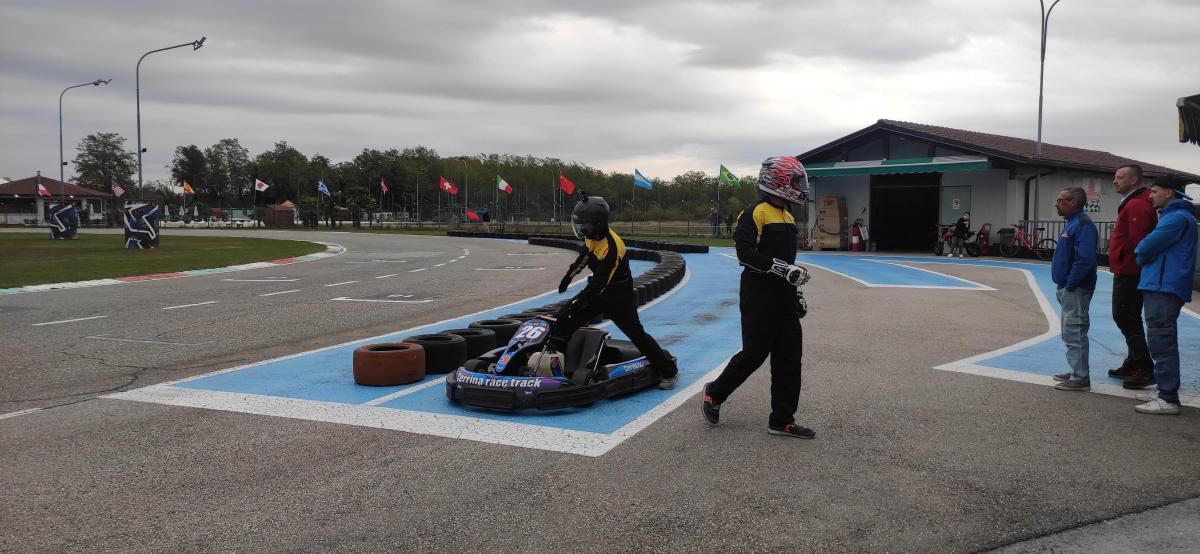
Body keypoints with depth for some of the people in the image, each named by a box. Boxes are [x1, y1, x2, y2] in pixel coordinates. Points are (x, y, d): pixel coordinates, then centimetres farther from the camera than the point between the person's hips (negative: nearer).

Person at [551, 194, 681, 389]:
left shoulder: (611, 247, -31)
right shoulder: (593, 235, -5)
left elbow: (599, 283, -33)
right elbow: (585, 254, 18)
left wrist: (578, 302, -33)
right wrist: (570, 275, 22)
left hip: (619, 296, -8)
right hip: (599, 290, 8)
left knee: (636, 333, -3)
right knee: (564, 318, -2)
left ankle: (669, 371, 10)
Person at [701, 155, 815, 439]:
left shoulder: (787, 216, 17)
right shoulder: (755, 212, -12)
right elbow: (745, 253, -22)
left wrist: (797, 293, 22)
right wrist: (784, 269, -24)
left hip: (783, 299, 9)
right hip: (759, 298, -9)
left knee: (789, 358, 7)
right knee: (754, 354, -2)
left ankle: (782, 420, 14)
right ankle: (714, 393, 20)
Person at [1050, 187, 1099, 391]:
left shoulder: (1083, 225, -17)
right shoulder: (1072, 223, 15)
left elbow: (1085, 259, -25)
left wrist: (1070, 284, -19)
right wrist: (1064, 285, 15)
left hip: (1076, 290, -10)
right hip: (1068, 289, 10)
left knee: (1074, 332, -6)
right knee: (1071, 333, 17)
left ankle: (1080, 379, -1)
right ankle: (1077, 372, 27)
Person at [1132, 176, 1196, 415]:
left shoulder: (1178, 217, -12)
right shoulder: (1173, 215, 21)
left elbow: (1148, 246, -16)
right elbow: (1154, 245, 24)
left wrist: (1139, 253, 3)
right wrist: (1143, 252, 5)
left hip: (1164, 288, -11)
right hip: (1161, 286, 11)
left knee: (1162, 342, -10)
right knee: (1163, 342, 14)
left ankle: (1168, 399, -10)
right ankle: (1167, 395, 21)